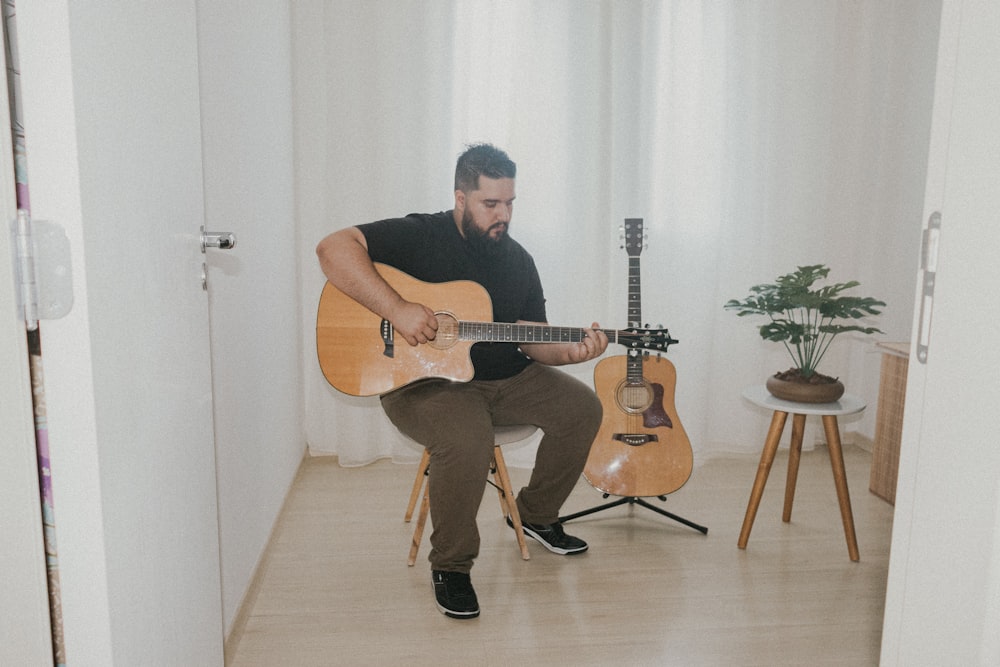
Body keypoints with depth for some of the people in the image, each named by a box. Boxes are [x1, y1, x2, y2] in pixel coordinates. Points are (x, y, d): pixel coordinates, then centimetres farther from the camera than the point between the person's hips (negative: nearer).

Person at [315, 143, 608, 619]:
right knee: (467, 440, -35)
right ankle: (450, 567, -9)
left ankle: (537, 514, 18)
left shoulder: (517, 260, 9)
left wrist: (570, 352, -13)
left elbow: (532, 340, 9)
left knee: (581, 407, -5)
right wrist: (396, 309, -31)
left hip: (506, 379, 7)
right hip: (422, 381, -6)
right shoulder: (420, 236, -10)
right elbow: (333, 248, -23)